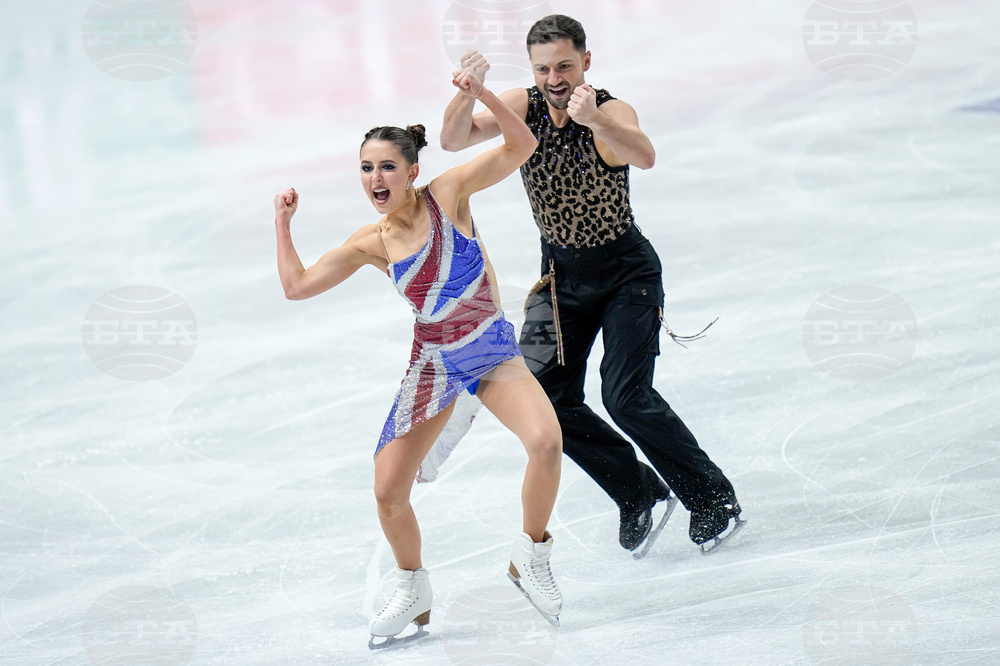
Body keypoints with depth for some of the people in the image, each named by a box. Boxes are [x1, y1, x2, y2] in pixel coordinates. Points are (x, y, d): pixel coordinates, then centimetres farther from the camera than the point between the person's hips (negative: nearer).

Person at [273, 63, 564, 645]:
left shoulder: (447, 194, -7)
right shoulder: (371, 244, 0)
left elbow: (521, 146, -12)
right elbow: (296, 285, 5)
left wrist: (483, 95, -24)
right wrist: (284, 224, 3)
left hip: (496, 354, -3)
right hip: (433, 366, 3)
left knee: (546, 443, -29)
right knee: (389, 491, -5)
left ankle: (531, 558, -5)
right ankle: (414, 592, 23)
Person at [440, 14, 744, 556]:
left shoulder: (611, 112, -24)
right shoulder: (523, 107, -11)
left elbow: (644, 156, -46)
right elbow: (453, 141, -22)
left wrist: (593, 120, -65)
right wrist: (468, 93, -42)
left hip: (626, 271, -5)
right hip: (562, 274, 5)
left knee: (626, 397, -15)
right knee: (547, 400, -3)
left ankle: (713, 500, 4)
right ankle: (639, 494, 16)